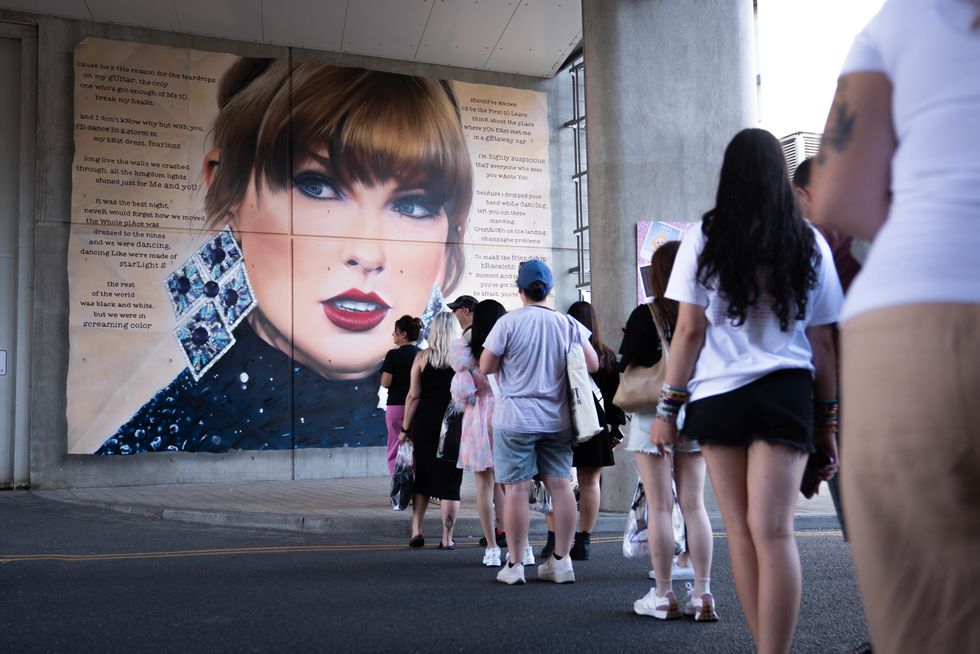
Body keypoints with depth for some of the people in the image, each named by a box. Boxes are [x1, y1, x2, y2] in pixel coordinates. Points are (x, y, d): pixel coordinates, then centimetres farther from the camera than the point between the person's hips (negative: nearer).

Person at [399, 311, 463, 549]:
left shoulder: (422, 357, 0)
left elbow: (413, 396, -2)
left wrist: (405, 428, 5)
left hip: (425, 423, 1)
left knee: (422, 478, 15)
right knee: (450, 482, 4)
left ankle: (416, 530, 11)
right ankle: (447, 538, 5)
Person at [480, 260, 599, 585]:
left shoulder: (509, 322, -7)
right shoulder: (569, 325, 2)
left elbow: (485, 367, -5)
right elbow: (593, 365, 5)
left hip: (515, 418, -3)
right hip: (557, 419, 4)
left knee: (516, 488, 0)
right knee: (560, 485, 7)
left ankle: (514, 565, 5)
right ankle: (561, 561, 12)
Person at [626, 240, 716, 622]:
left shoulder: (645, 315, -9)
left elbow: (625, 368, -5)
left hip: (653, 418, -3)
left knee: (659, 507, 1)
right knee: (694, 505, 8)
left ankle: (663, 596, 7)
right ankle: (702, 595, 10)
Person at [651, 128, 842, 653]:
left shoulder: (704, 238, 2)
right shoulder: (809, 243, 7)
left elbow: (689, 330, -2)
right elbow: (822, 342, 6)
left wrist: (667, 407, 2)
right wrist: (827, 418, 12)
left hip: (718, 394, -1)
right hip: (787, 393, 1)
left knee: (742, 531, 8)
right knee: (772, 530, -4)